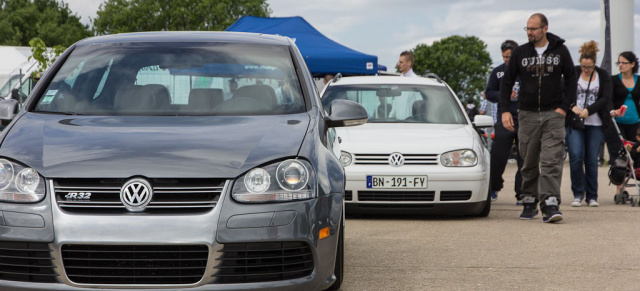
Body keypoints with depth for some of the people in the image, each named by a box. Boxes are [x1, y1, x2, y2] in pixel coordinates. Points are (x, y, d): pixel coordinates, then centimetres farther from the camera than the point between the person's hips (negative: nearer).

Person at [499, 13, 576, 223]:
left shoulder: (560, 51, 3)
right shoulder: (520, 53, 5)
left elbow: (571, 80, 8)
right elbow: (507, 82, 8)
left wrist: (564, 107, -3)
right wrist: (505, 110, -3)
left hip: (553, 114, -2)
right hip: (527, 115, 2)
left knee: (552, 160, -13)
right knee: (529, 162, 7)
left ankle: (550, 205, -19)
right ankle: (529, 202, 19)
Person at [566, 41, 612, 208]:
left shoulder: (603, 75, 4)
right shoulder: (573, 73, 3)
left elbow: (606, 98, -3)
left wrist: (588, 110, -16)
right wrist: (572, 106, -18)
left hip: (595, 124, 1)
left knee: (592, 160, 1)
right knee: (576, 157, -11)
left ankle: (592, 197, 11)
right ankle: (577, 194, 1)